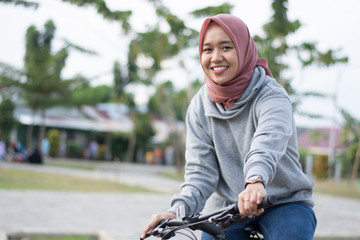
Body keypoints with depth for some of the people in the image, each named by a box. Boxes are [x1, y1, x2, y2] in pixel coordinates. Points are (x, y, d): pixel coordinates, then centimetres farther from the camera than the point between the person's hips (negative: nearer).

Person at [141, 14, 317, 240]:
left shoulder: (272, 95, -14)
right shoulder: (200, 106, -2)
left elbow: (269, 139, -36)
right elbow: (200, 171, -7)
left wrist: (256, 181, -57)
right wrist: (177, 210, -25)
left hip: (284, 204, -3)